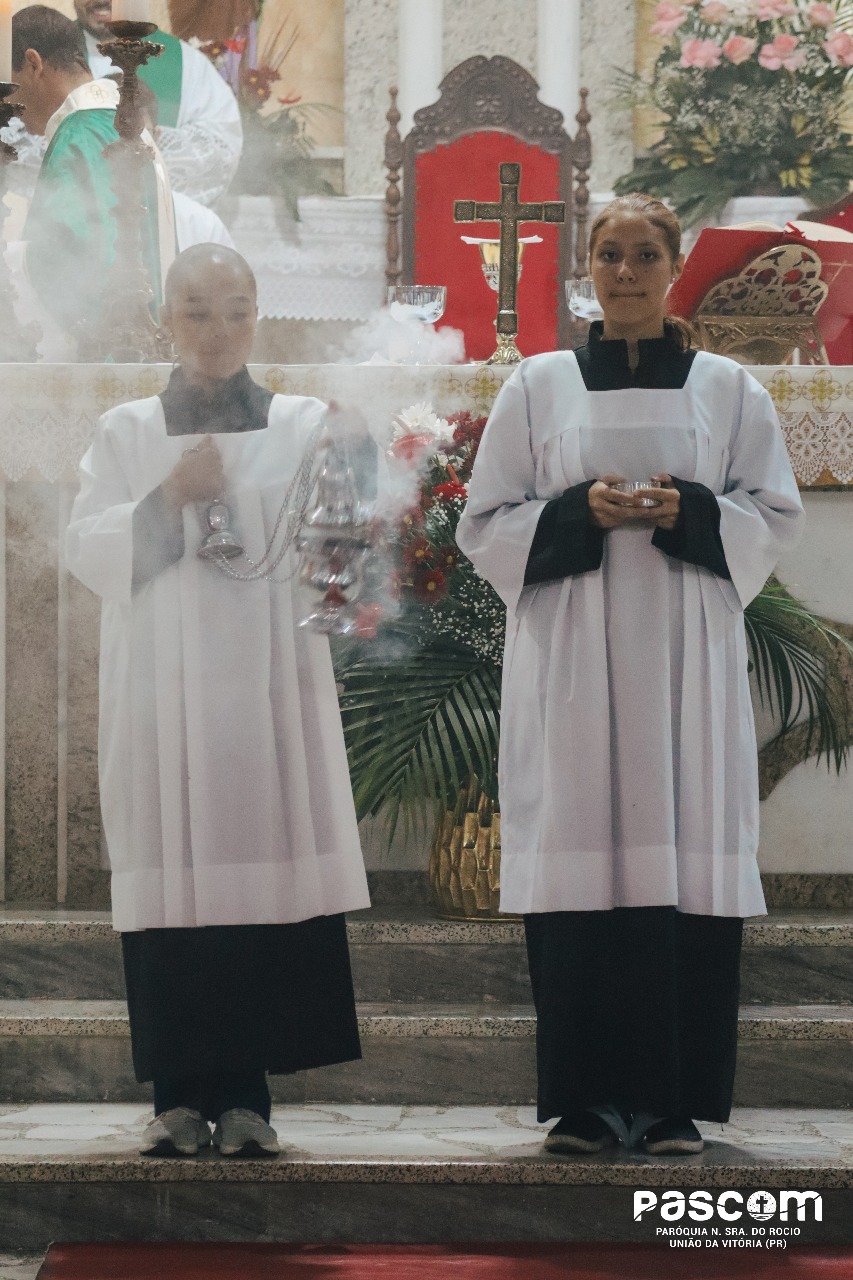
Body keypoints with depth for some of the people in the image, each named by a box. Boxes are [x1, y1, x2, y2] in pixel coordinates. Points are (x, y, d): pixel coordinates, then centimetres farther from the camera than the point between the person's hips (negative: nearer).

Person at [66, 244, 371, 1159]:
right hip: (160, 690, 0)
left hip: (269, 682, 0)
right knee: (172, 877, -4)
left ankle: (243, 1093, -1)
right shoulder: (126, 433, 13)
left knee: (264, 871, -6)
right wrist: (168, 499, -11)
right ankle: (180, 1093, 1)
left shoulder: (304, 425, 11)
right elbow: (87, 550, 3)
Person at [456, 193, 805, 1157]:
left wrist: (689, 512, -11)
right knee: (581, 861, -6)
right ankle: (588, 1096, 0)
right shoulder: (538, 386, 10)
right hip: (572, 660, 0)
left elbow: (777, 518, 8)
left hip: (687, 653, 0)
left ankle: (674, 1096, 0)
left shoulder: (726, 389, 11)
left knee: (686, 861, -5)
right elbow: (485, 525, 7)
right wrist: (580, 512, -11)